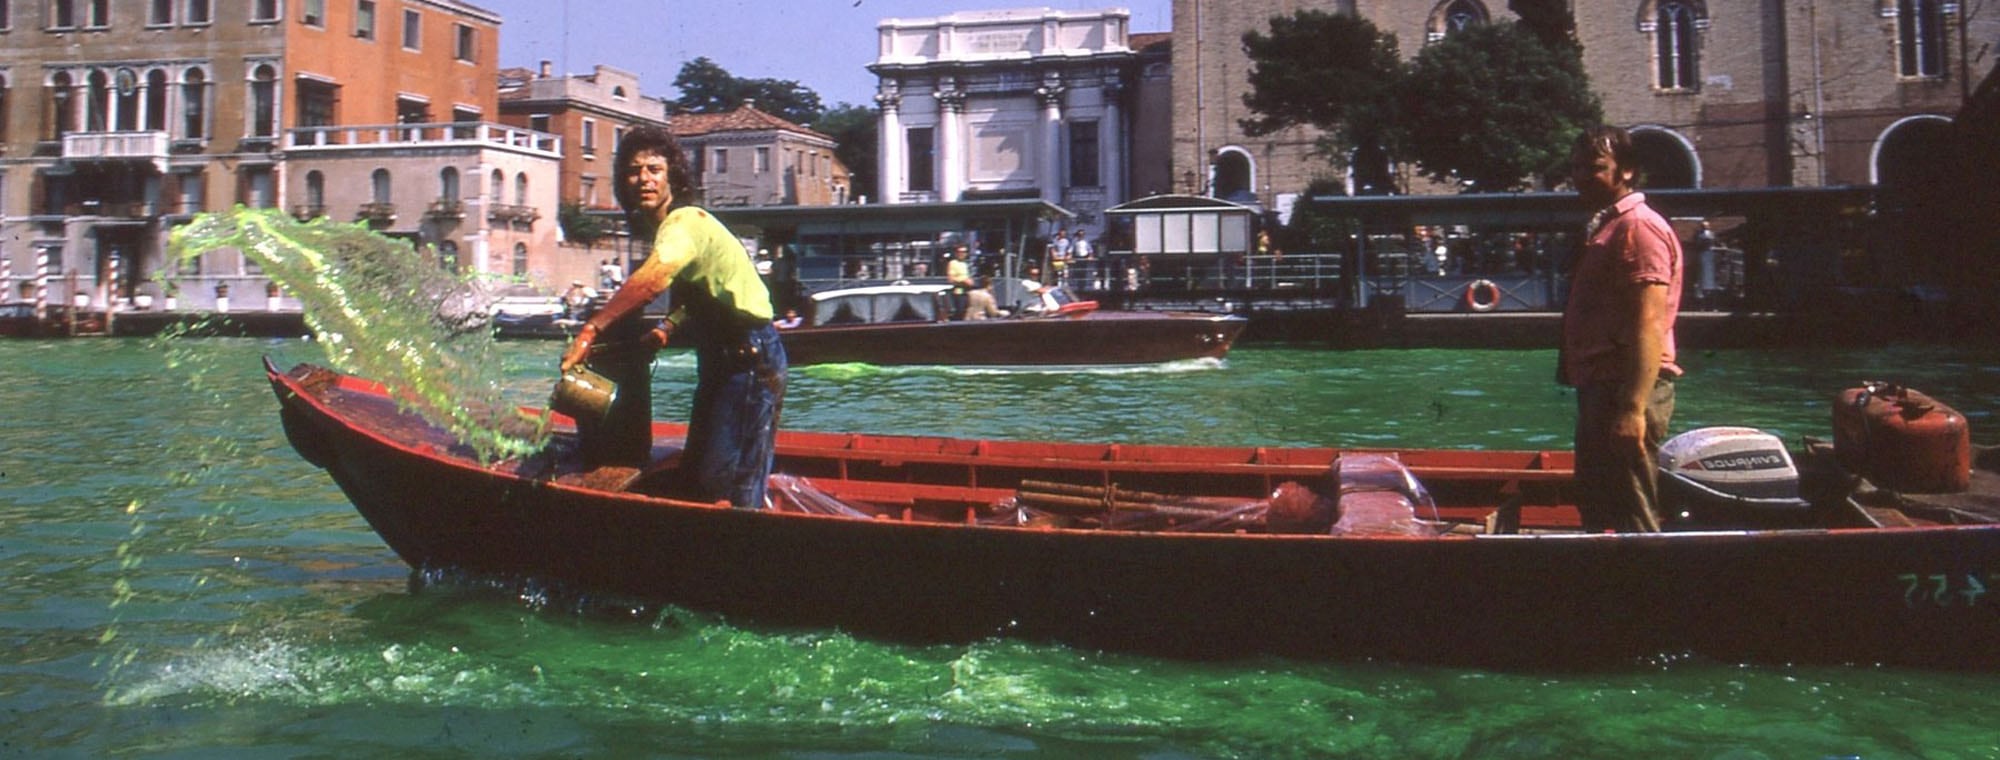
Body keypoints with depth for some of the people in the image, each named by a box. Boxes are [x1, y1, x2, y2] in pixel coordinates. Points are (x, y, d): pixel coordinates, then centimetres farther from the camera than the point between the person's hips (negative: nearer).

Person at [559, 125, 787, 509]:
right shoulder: (665, 229, 11)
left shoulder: (685, 222, -19)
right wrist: (667, 328, 5)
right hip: (721, 358, 10)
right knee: (694, 479, 17)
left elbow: (651, 280, -39)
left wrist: (590, 331, -40)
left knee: (728, 488, -10)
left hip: (751, 358, -10)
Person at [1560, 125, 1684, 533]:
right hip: (1599, 388, 11)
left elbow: (1648, 325, -22)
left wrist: (1633, 408, -27)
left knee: (1632, 519, -8)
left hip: (1626, 391, -11)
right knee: (1597, 512, 18)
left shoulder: (1638, 227, -13)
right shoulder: (1605, 227, 20)